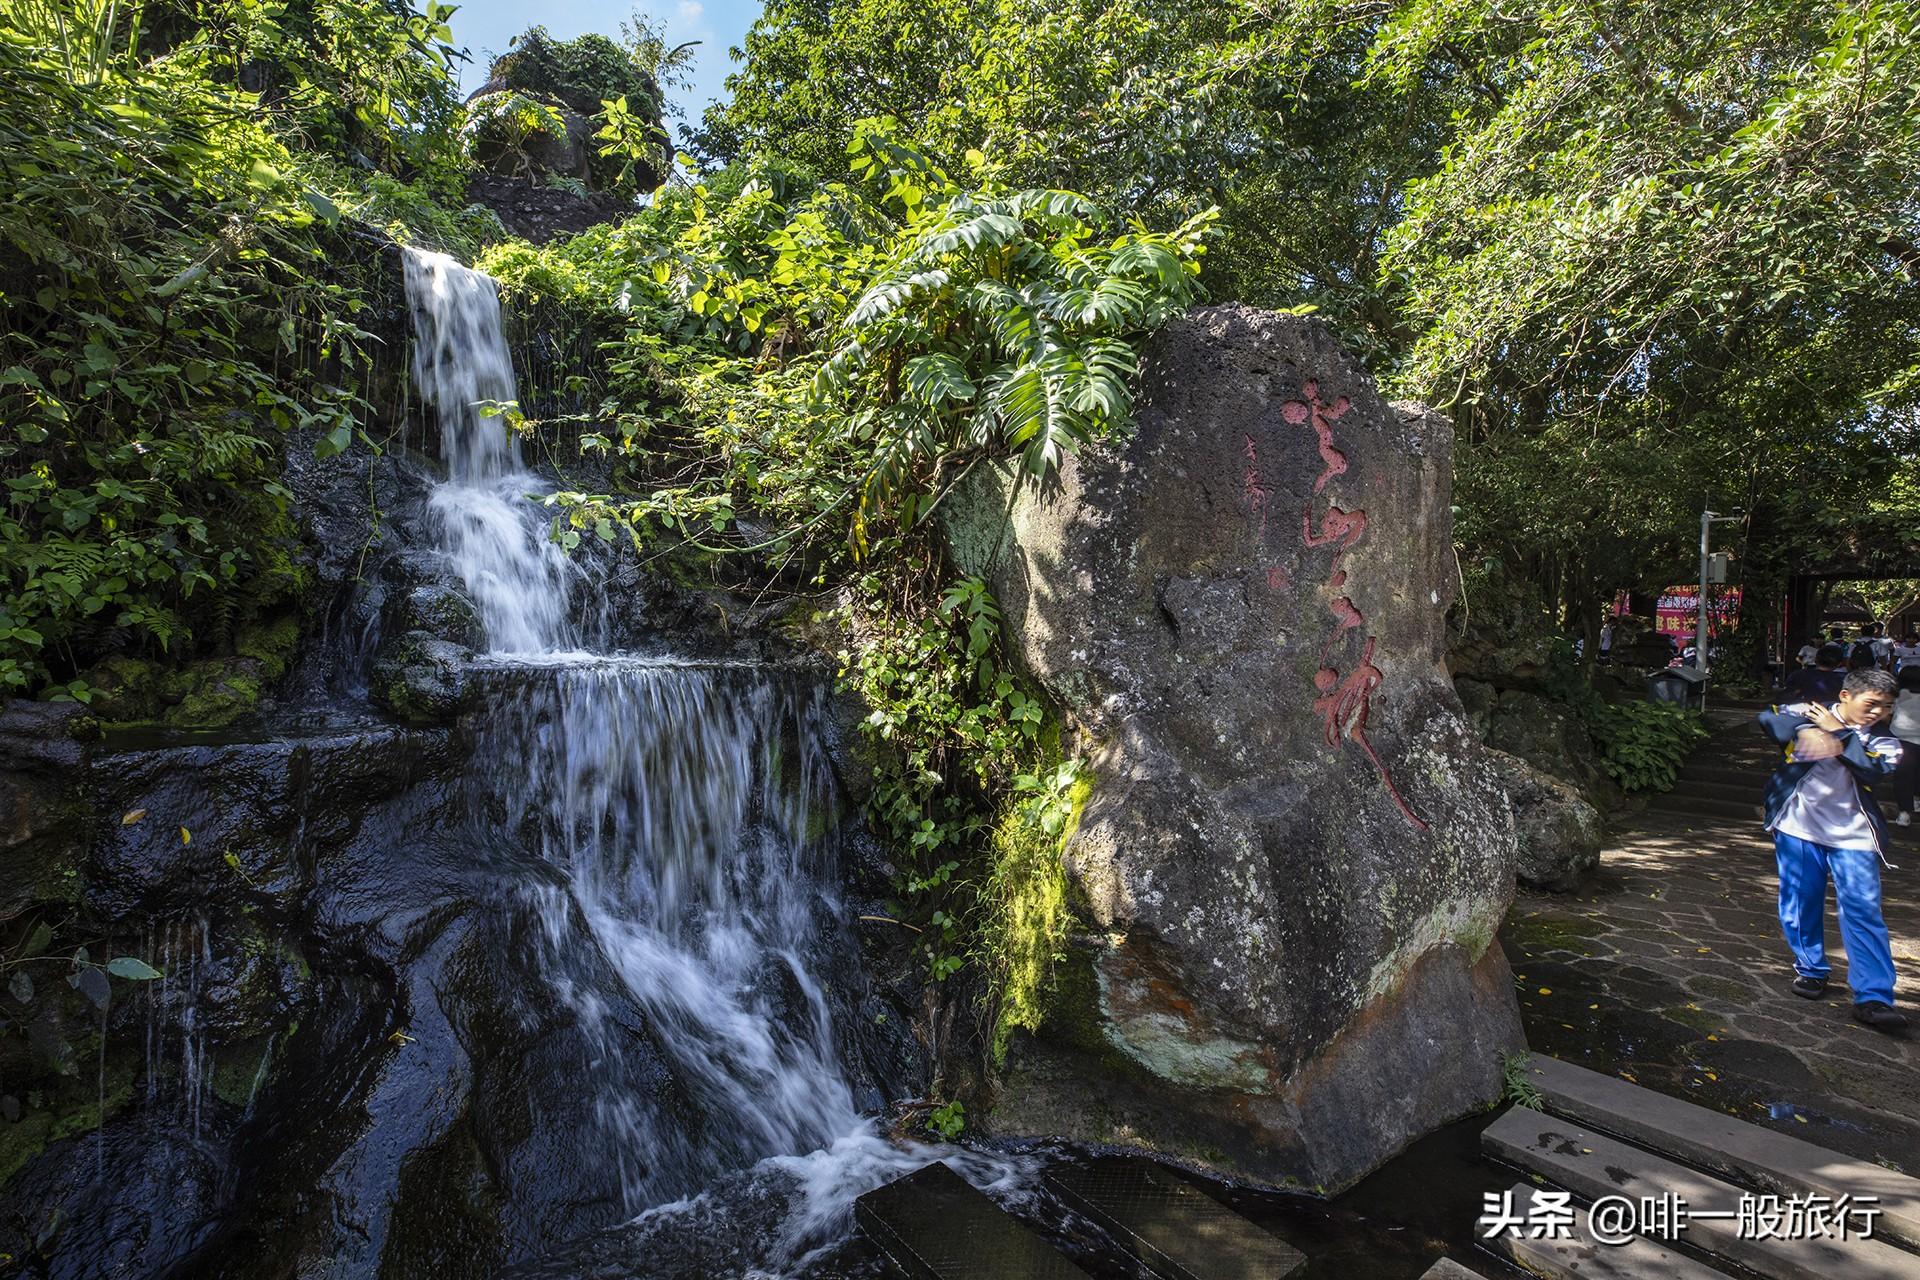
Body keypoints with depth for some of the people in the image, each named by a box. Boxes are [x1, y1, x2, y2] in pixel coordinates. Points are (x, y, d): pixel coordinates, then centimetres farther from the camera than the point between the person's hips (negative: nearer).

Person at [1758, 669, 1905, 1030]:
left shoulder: (1883, 742, 5)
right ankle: (1810, 970, 28)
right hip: (1799, 828, -1)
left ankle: (1874, 998, -2)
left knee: (1864, 911, -5)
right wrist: (1805, 731, -35)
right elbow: (1768, 719, -19)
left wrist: (1840, 733, -14)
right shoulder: (1810, 714, 0)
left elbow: (1873, 769, -16)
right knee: (1800, 905, 9)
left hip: (1852, 836, 1)